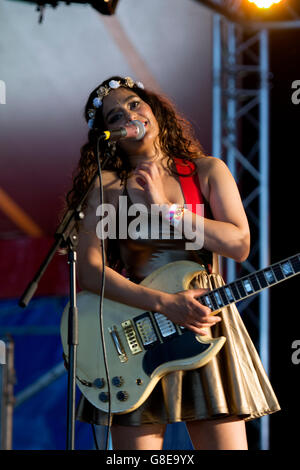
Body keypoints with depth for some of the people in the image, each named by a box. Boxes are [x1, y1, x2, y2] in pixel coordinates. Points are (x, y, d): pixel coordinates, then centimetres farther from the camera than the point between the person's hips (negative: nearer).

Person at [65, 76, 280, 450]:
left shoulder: (207, 171, 8)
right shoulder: (105, 184, 4)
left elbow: (239, 245, -5)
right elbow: (86, 269, -6)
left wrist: (165, 208, -10)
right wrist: (163, 303, -16)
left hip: (205, 326, 1)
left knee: (227, 444, -3)